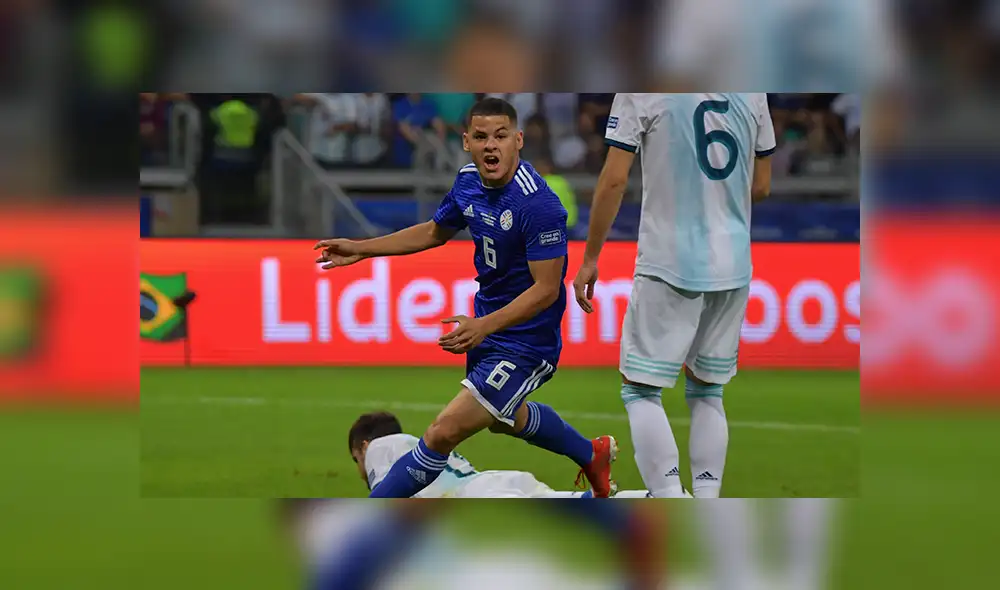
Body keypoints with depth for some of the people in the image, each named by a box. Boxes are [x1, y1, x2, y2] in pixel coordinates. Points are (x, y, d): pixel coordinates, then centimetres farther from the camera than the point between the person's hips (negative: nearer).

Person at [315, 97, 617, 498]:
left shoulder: (538, 205, -28)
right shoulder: (468, 183, -3)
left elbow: (546, 289, -26)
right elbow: (435, 232, 17)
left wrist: (484, 326, -35)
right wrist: (361, 250, 13)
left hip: (524, 342, -10)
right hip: (488, 326, 10)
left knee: (444, 433, -14)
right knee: (505, 418, 34)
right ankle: (592, 455, 59)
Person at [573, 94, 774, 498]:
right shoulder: (752, 88, 6)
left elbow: (614, 179, -10)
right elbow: (760, 187, 12)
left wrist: (589, 260, -2)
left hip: (670, 264, -5)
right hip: (734, 267, 5)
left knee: (641, 389, 2)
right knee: (706, 390, 15)